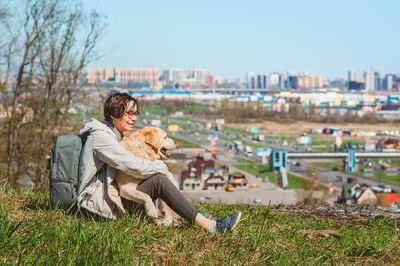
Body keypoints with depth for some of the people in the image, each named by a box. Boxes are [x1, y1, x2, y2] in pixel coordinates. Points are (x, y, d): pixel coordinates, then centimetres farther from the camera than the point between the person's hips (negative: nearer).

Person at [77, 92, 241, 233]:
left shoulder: (114, 134, 17)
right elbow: (133, 166, -22)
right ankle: (208, 225, -22)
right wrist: (160, 166, -5)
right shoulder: (101, 136, -16)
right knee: (158, 180, -19)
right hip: (99, 202, -10)